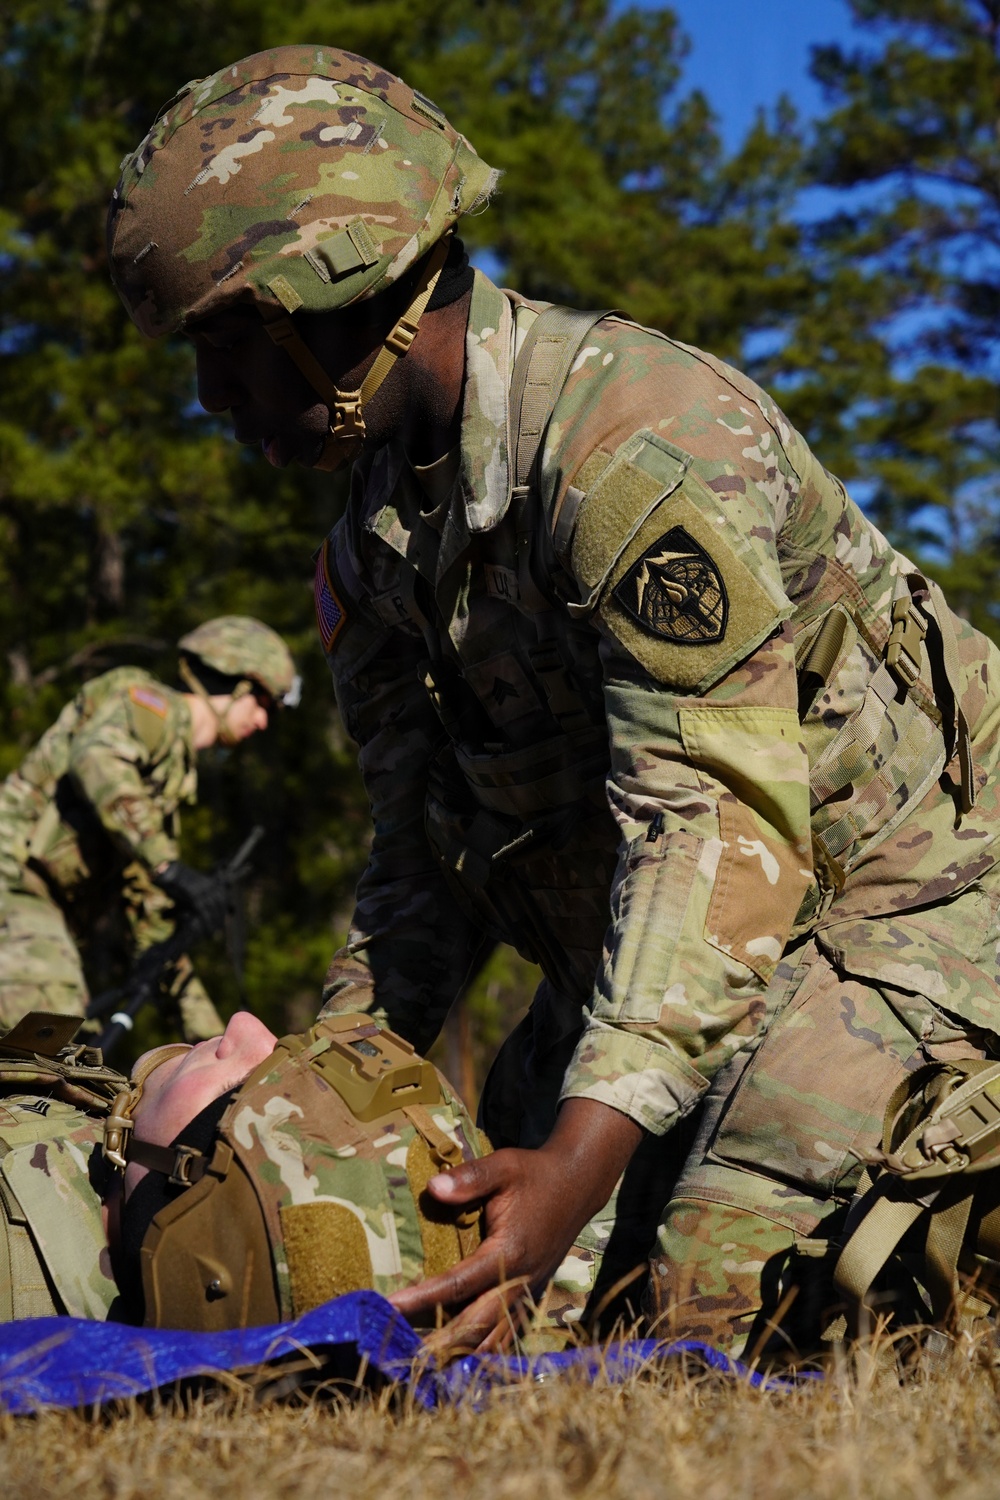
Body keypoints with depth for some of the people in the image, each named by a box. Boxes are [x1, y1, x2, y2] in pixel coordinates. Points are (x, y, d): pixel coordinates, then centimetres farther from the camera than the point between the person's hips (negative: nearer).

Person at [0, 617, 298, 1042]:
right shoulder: (152, 705, -1)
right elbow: (97, 761, -27)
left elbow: (152, 914, 27)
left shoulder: (176, 776, 26)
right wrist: (168, 866, -34)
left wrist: (206, 1029, 23)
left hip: (44, 912, 10)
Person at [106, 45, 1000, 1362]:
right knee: (497, 1318, 1)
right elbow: (430, 854, 8)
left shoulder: (645, 438, -28)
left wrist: (584, 1157, -43)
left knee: (713, 1315, -21)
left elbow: (719, 820, -35)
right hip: (645, 938, 8)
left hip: (892, 894, -8)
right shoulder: (375, 541, 1)